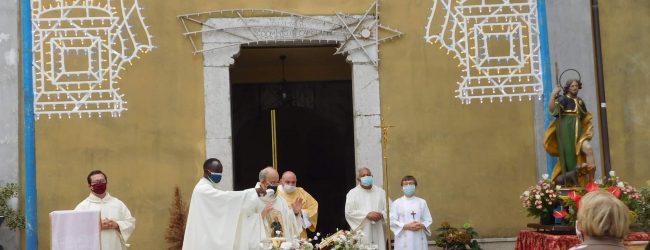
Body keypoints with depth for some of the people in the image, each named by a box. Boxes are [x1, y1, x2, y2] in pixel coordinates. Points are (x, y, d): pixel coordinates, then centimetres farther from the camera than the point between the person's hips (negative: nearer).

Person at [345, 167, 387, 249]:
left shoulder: (380, 192, 13)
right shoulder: (352, 193, 3)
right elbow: (349, 212, -7)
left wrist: (381, 215, -12)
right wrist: (367, 215, -14)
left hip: (378, 233, 3)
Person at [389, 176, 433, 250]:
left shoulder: (422, 202, 8)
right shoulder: (397, 203, 1)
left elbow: (428, 220, 9)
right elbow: (392, 221, -3)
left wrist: (422, 226, -12)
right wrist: (406, 226, -14)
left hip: (419, 239, 2)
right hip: (404, 240, -2)